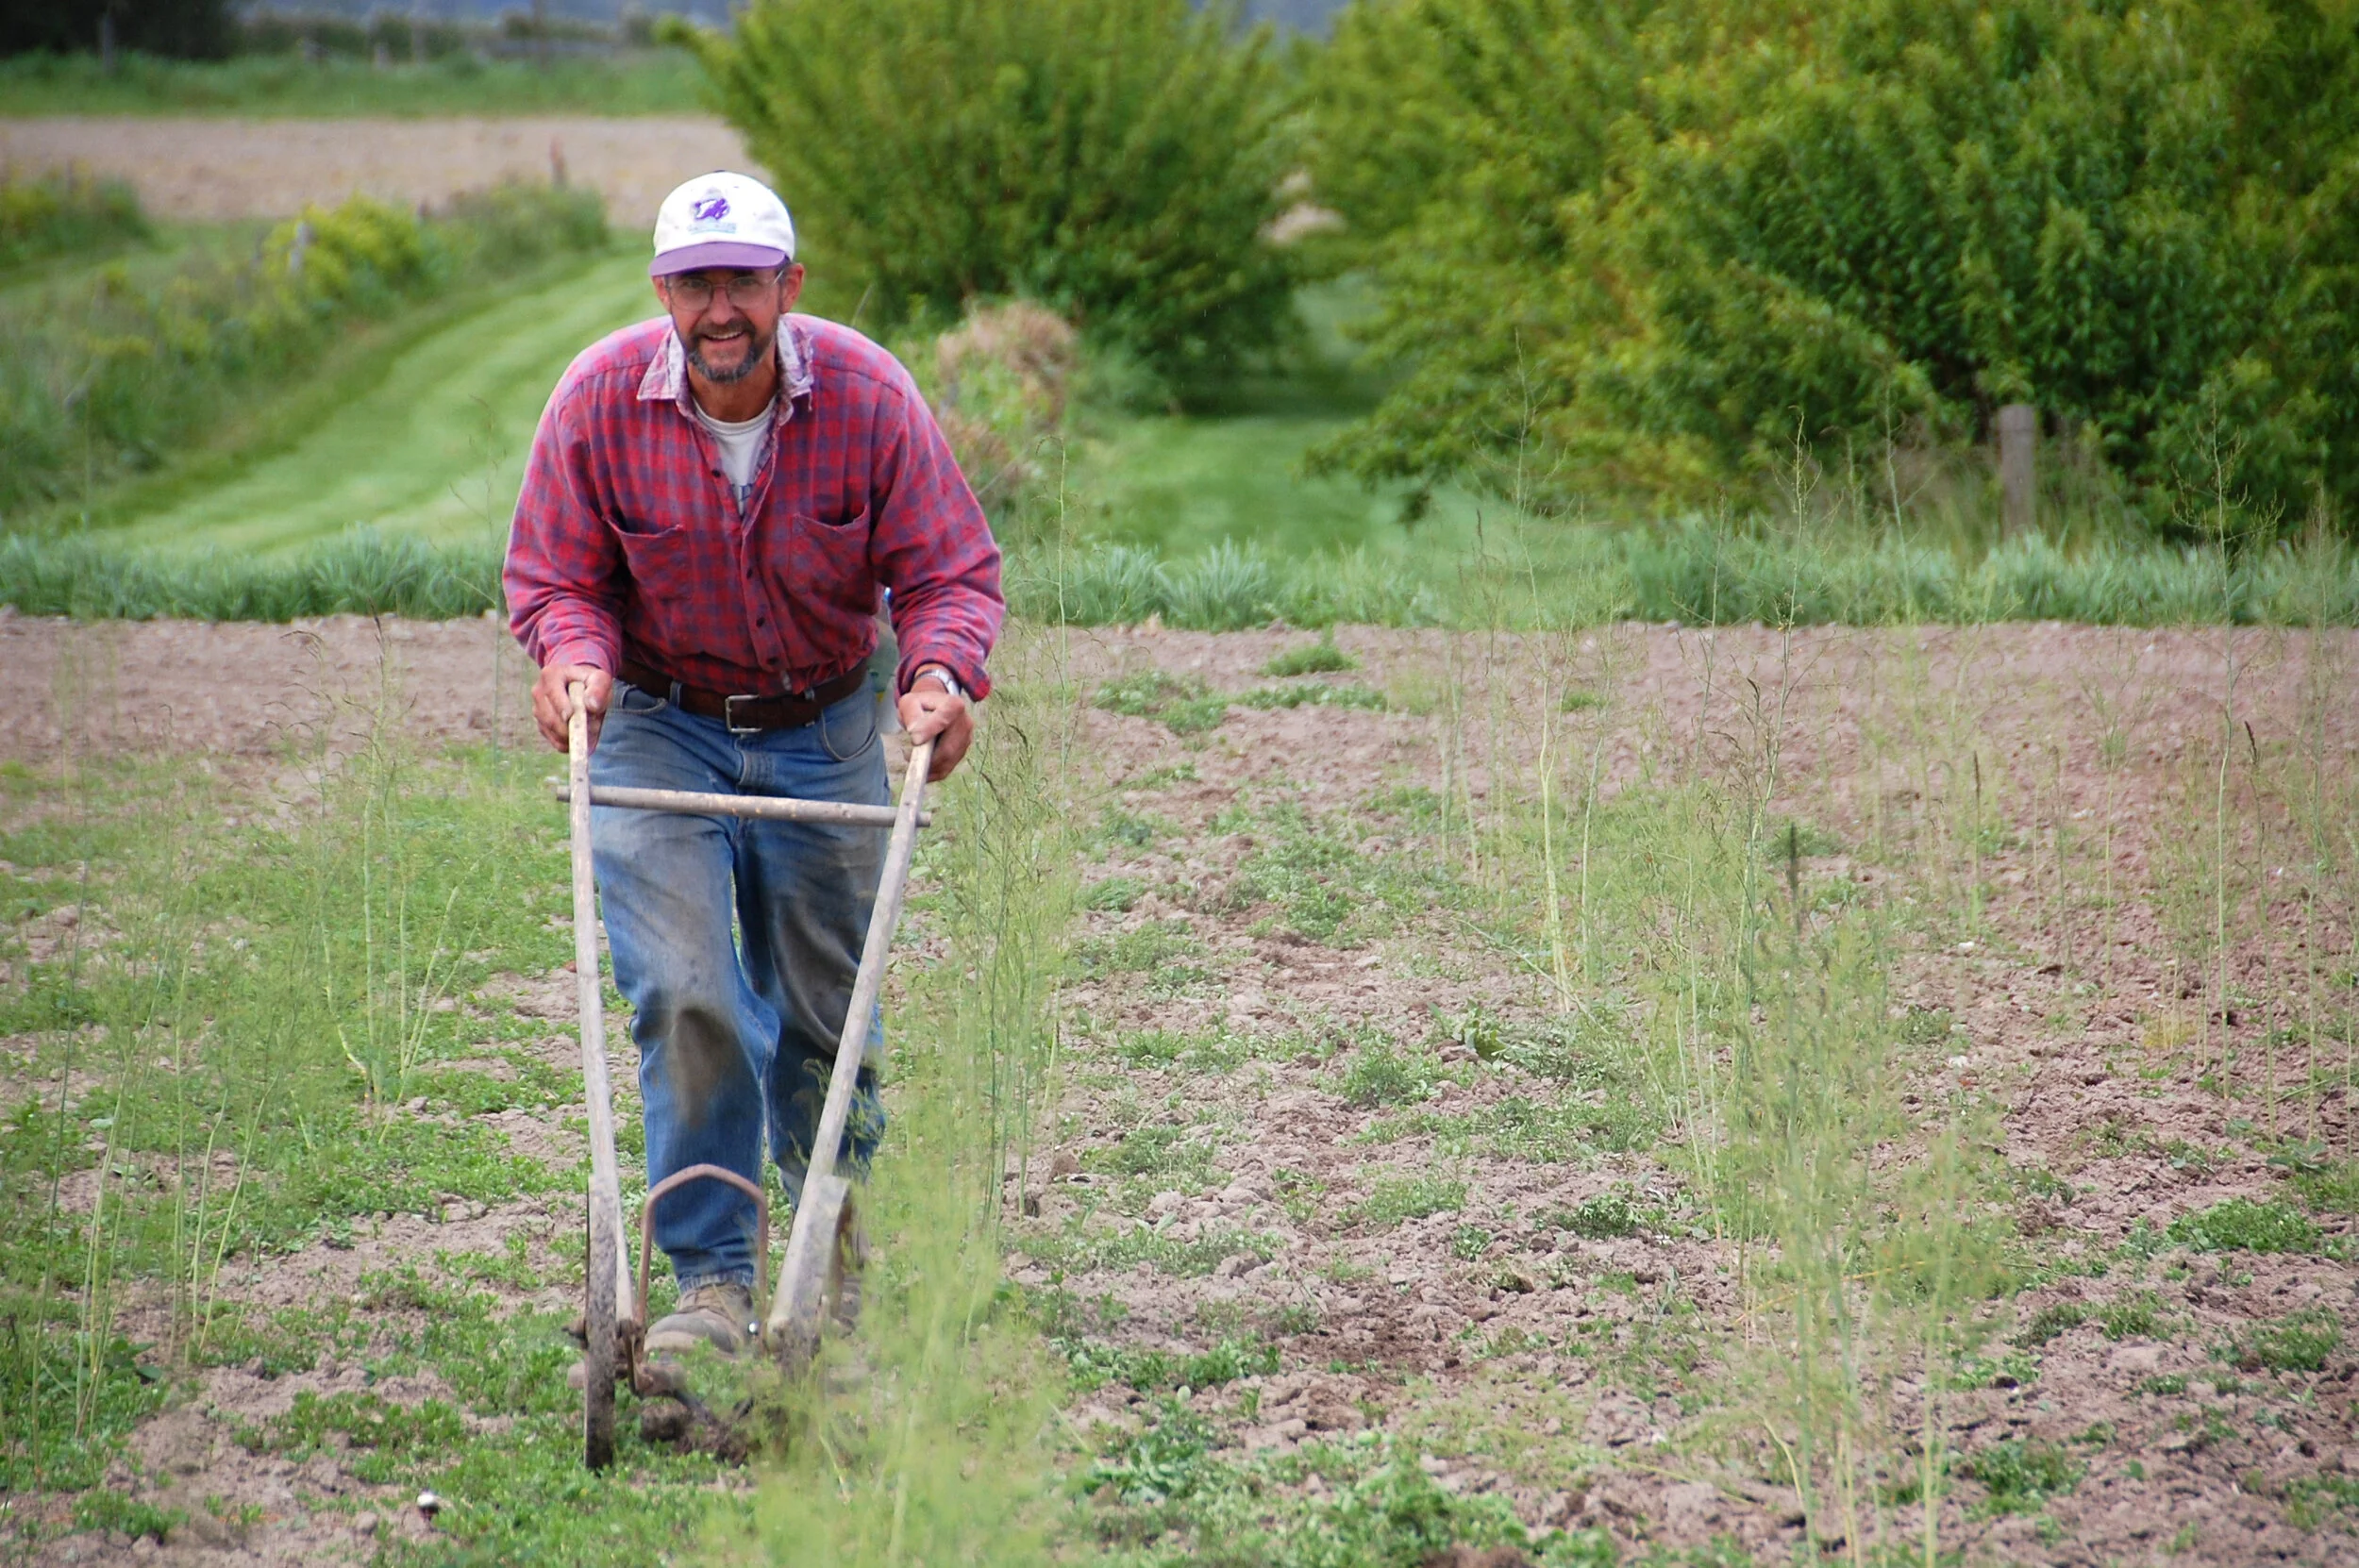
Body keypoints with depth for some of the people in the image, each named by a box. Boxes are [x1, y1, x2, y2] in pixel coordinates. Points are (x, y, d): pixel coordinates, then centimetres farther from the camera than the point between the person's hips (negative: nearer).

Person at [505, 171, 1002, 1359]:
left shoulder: (867, 395, -14)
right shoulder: (600, 401, -14)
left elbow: (951, 570, -8)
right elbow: (554, 578, -5)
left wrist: (940, 672, -28)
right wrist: (573, 658, -26)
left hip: (823, 736, 1)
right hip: (658, 730, -1)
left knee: (824, 1013, 9)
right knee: (685, 996, -15)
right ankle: (710, 1280, -10)